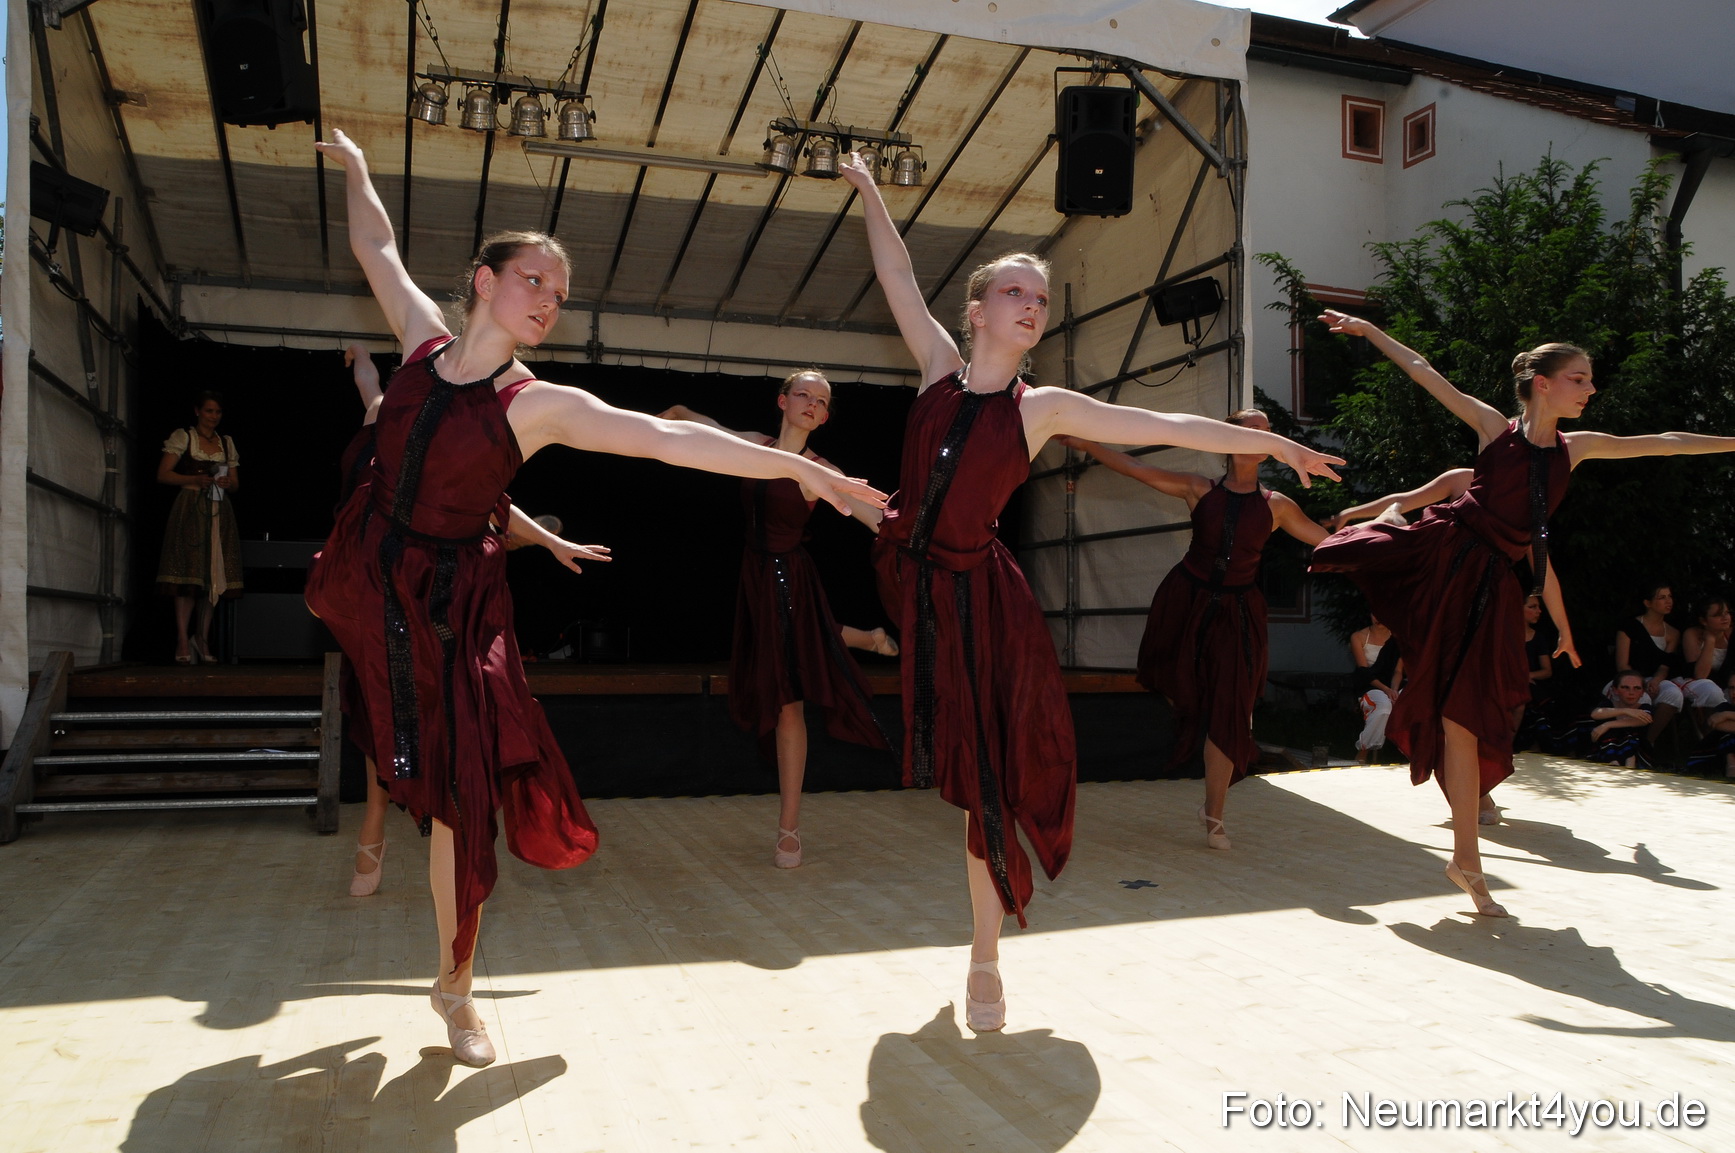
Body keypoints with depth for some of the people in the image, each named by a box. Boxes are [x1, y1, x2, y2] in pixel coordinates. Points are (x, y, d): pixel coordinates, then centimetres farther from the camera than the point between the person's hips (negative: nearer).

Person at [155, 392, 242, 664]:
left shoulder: (227, 443, 19)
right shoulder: (182, 437, 6)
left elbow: (235, 483, 18)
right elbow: (162, 474, -2)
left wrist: (227, 483, -5)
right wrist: (196, 479, -14)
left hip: (219, 511, 4)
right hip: (190, 510, -4)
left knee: (213, 576, 1)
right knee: (189, 574, -11)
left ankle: (202, 639, 8)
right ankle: (183, 643, -12)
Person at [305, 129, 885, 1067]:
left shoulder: (539, 405, -11)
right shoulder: (424, 338, 0)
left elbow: (672, 439, -20)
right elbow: (377, 247, 17)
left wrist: (796, 466, -27)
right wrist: (354, 165, 27)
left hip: (450, 599, -3)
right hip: (369, 571, 3)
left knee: (454, 786, -1)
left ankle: (454, 985, 15)